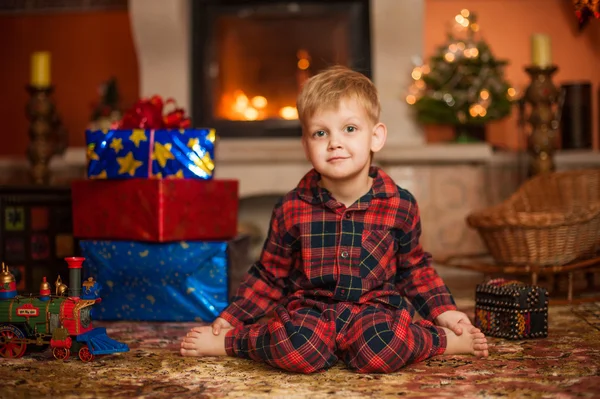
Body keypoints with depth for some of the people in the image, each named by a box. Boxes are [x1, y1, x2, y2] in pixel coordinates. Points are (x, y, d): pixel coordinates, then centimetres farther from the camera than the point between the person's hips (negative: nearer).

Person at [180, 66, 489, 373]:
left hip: (376, 308, 0)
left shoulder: (400, 205, 0)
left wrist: (445, 312, 8)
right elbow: (269, 276, 10)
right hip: (310, 310, 0)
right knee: (298, 348, -34)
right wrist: (229, 319, 4)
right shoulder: (292, 209, -2)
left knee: (380, 350, -35)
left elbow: (414, 268, 16)